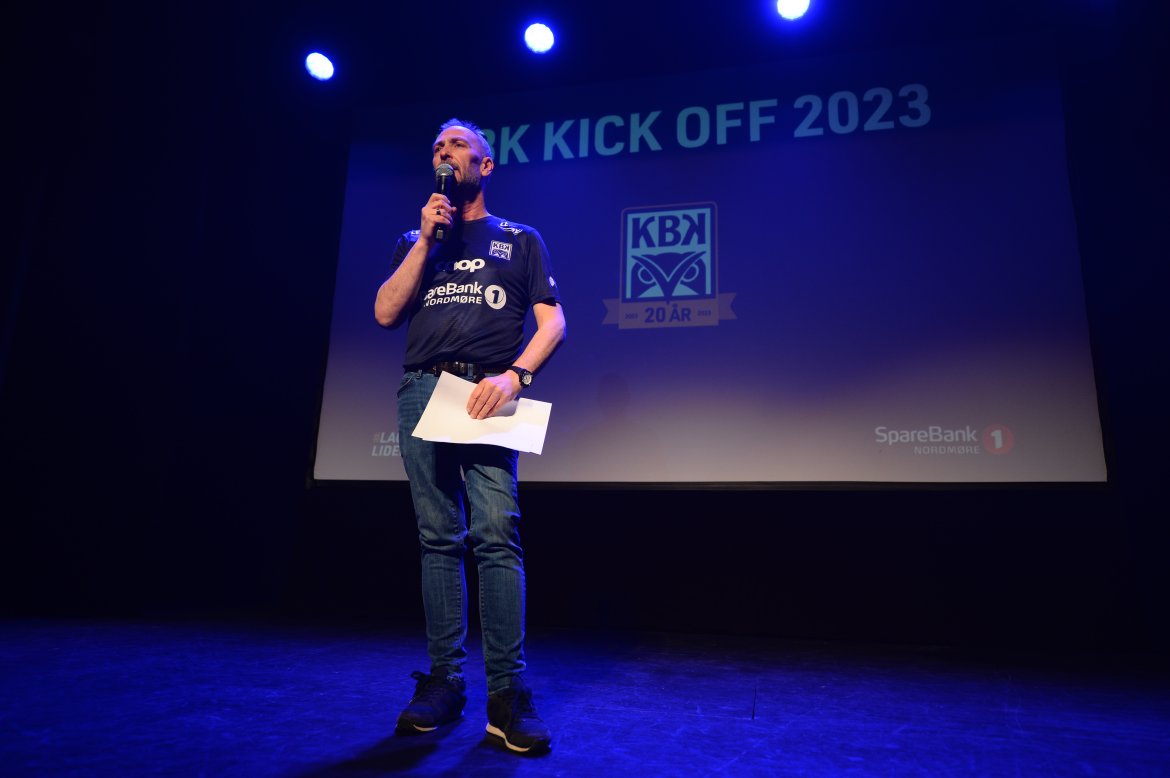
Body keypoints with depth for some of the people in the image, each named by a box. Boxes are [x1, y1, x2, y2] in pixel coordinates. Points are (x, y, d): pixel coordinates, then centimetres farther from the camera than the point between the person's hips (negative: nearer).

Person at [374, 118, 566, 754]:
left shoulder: (520, 240, 17)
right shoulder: (414, 240, 24)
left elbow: (552, 322, 5)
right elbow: (386, 313, 9)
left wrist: (514, 375, -12)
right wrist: (427, 238, 4)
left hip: (485, 393, -2)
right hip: (421, 391, 3)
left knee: (496, 536, -13)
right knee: (438, 539, 2)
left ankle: (507, 694, -6)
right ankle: (443, 683, 10)